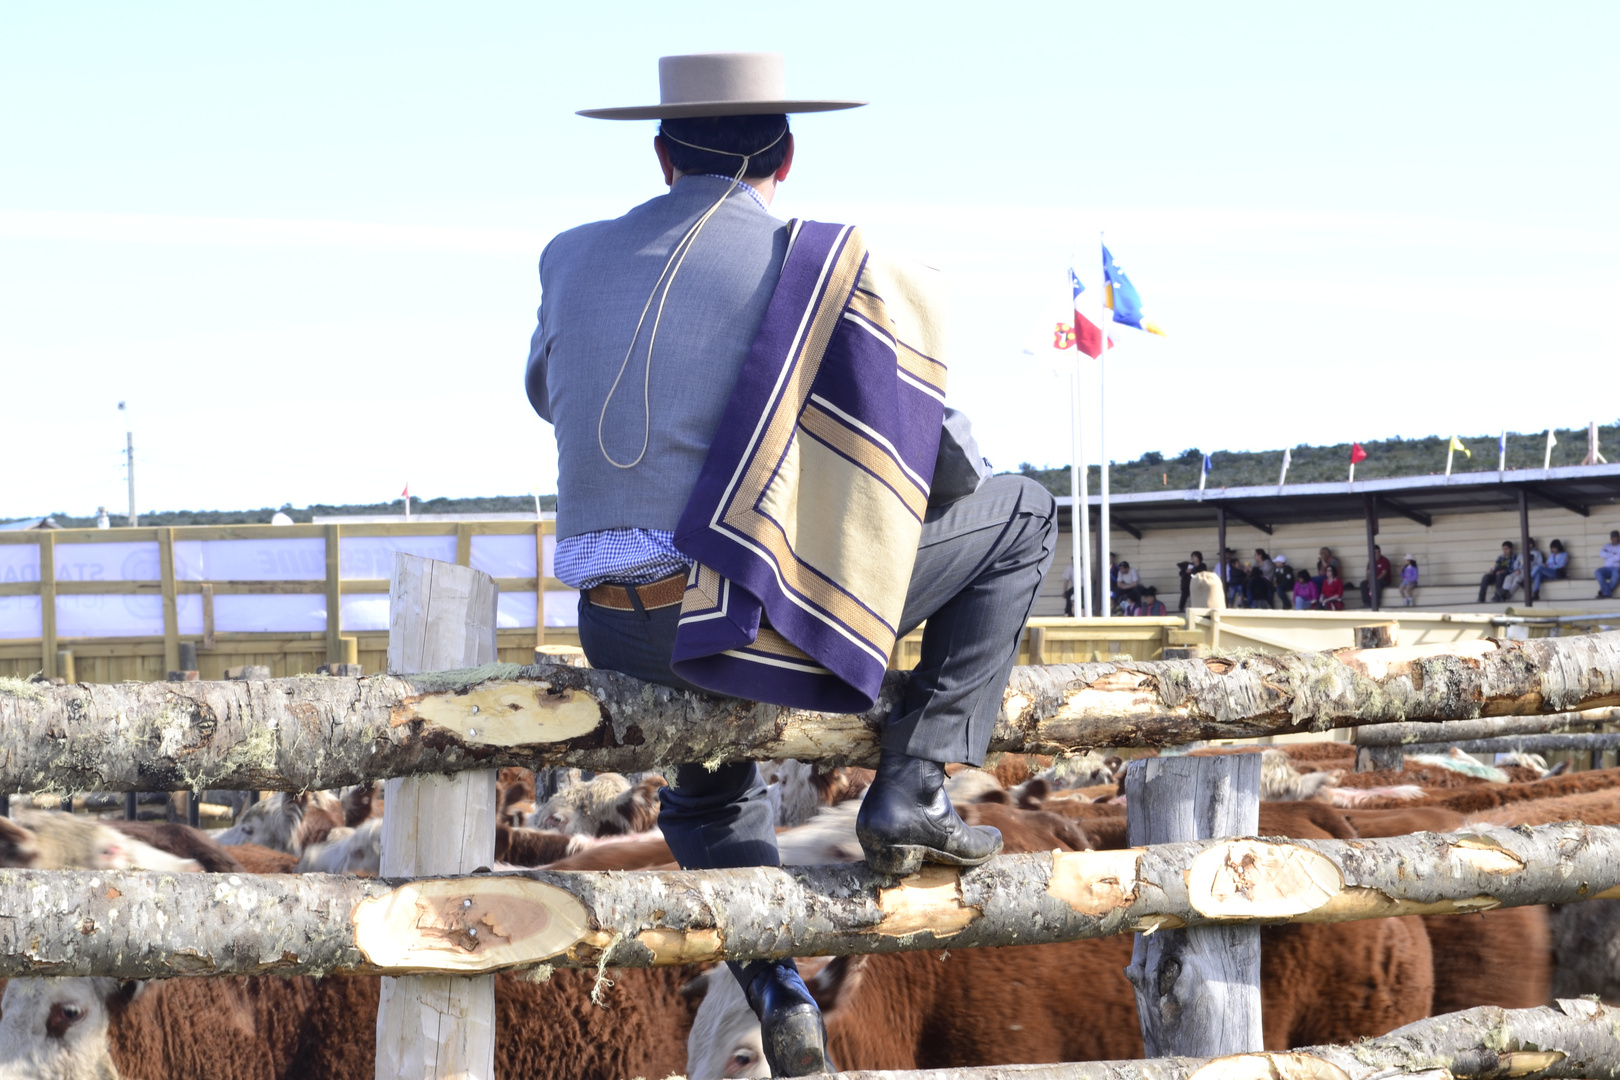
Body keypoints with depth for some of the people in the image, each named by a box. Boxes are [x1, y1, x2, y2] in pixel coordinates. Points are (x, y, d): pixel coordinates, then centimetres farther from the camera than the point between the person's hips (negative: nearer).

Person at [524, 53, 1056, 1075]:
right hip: (750, 619, -5)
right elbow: (940, 467, -1)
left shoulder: (574, 259, 10)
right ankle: (911, 794, 8)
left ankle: (777, 994, 20)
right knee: (1018, 513, 13)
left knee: (710, 785, 39)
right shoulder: (831, 267, -4)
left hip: (615, 635, 6)